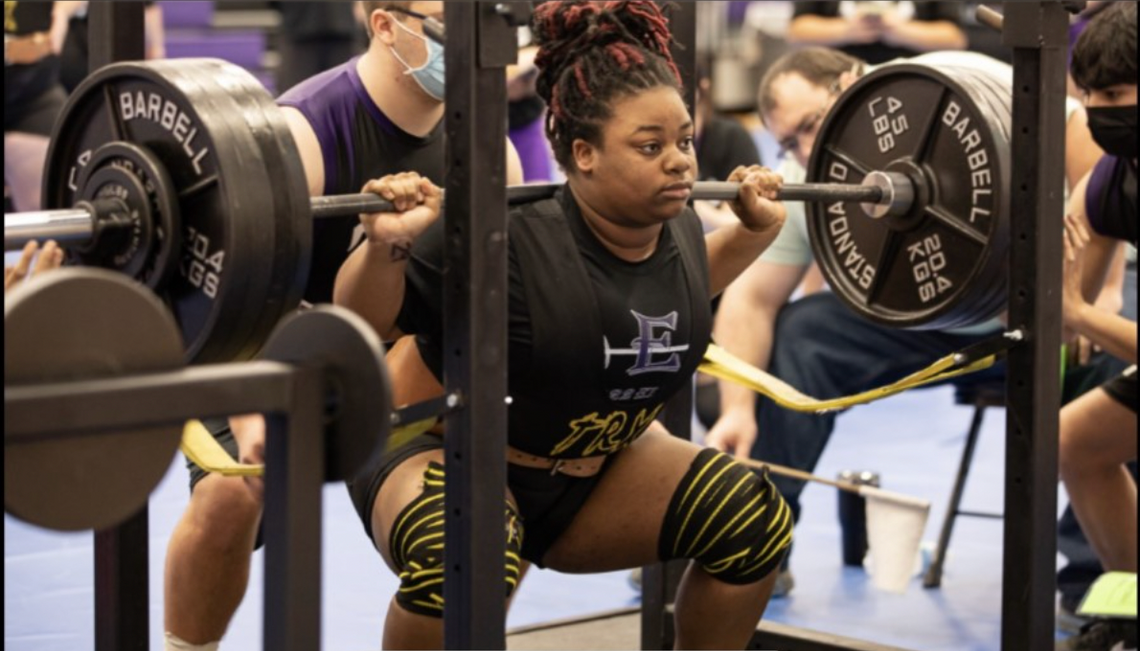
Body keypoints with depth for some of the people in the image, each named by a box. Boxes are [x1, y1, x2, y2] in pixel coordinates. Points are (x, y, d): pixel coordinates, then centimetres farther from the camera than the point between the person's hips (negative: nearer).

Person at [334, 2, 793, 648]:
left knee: (752, 517, -7)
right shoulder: (507, 244, -29)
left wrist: (756, 227, 9)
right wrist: (385, 246, -40)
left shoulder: (678, 232, -7)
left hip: (592, 478, 7)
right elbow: (361, 323, -22)